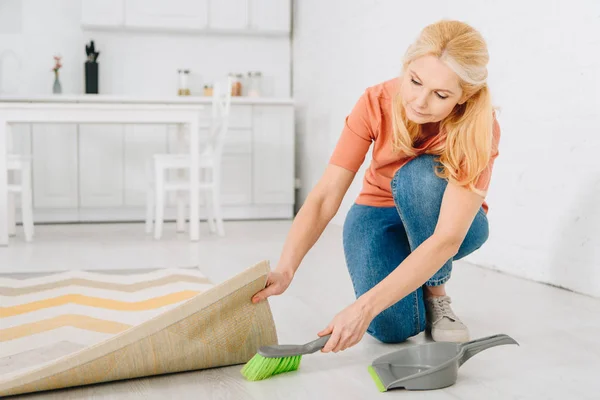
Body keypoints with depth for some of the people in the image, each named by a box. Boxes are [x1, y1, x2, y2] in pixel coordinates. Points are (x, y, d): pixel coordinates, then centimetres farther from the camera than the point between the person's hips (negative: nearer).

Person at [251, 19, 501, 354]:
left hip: (446, 222, 0)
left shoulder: (479, 129, -30)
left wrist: (365, 307, -47)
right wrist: (285, 270, -41)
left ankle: (435, 292, -12)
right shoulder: (376, 103, -24)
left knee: (420, 175, -35)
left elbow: (447, 239, -38)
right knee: (393, 326, -27)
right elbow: (324, 198, -25)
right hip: (381, 213, 0)